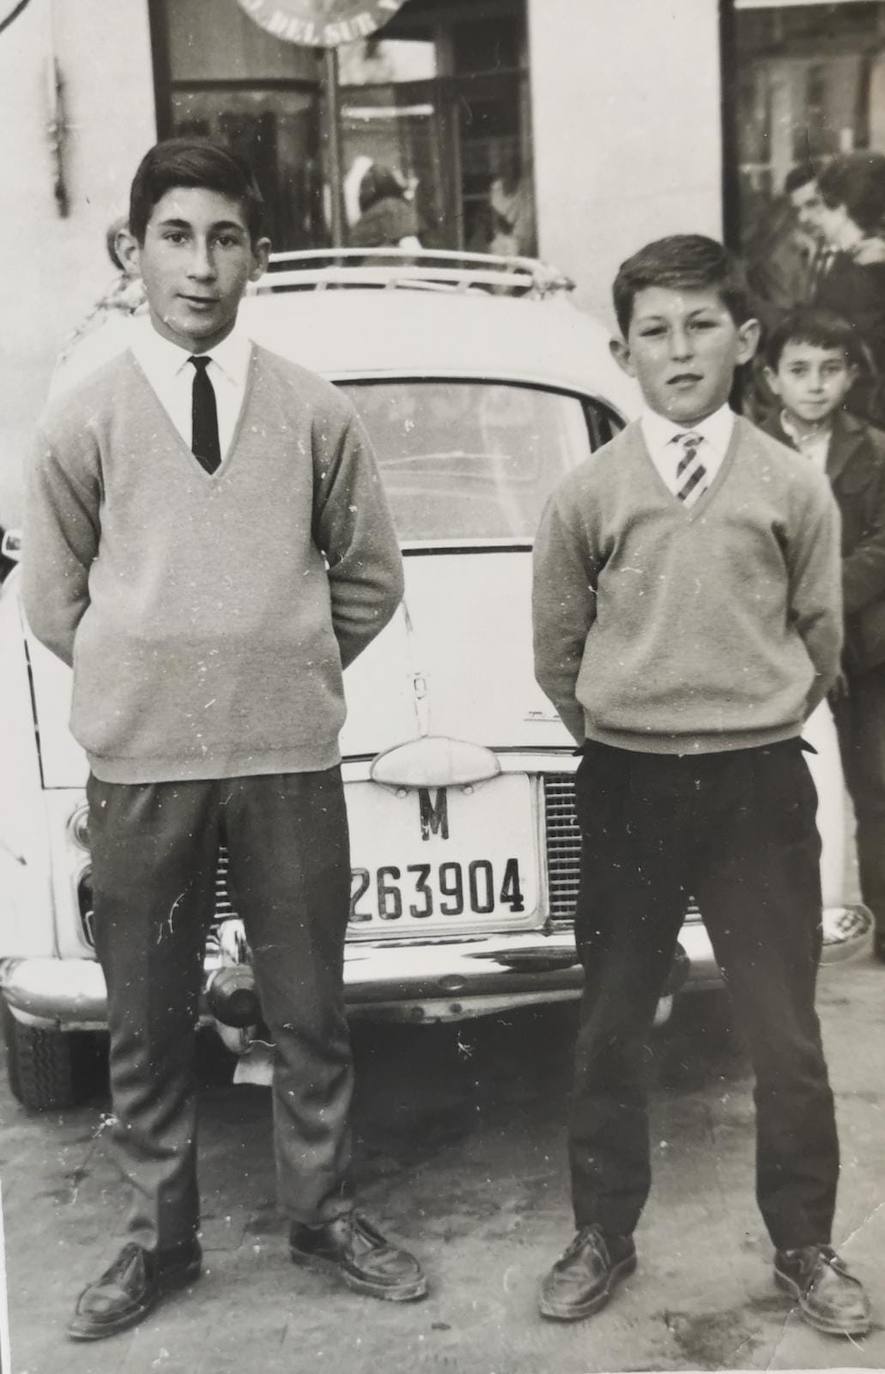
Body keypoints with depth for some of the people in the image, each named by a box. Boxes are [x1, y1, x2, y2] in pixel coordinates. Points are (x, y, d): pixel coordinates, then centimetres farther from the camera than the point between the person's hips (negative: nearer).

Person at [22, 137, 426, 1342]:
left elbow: (369, 577, 10)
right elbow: (52, 601, 8)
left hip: (290, 756, 0)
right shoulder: (84, 422, 1)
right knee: (147, 1023, 11)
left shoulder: (316, 414, 2)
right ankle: (160, 1237, 29)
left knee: (309, 1012, 10)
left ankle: (321, 1212, 31)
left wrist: (289, 671, 8)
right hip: (137, 761, 0)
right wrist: (146, 685, 6)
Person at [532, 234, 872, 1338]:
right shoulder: (588, 495, -1)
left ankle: (804, 1248, 27)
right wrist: (625, 745, 11)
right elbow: (557, 652, 7)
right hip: (624, 787, 1)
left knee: (786, 1037, 7)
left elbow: (820, 639, 8)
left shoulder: (793, 489, -1)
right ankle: (602, 1237, 29)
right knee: (610, 1029, 11)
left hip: (758, 786, 0)